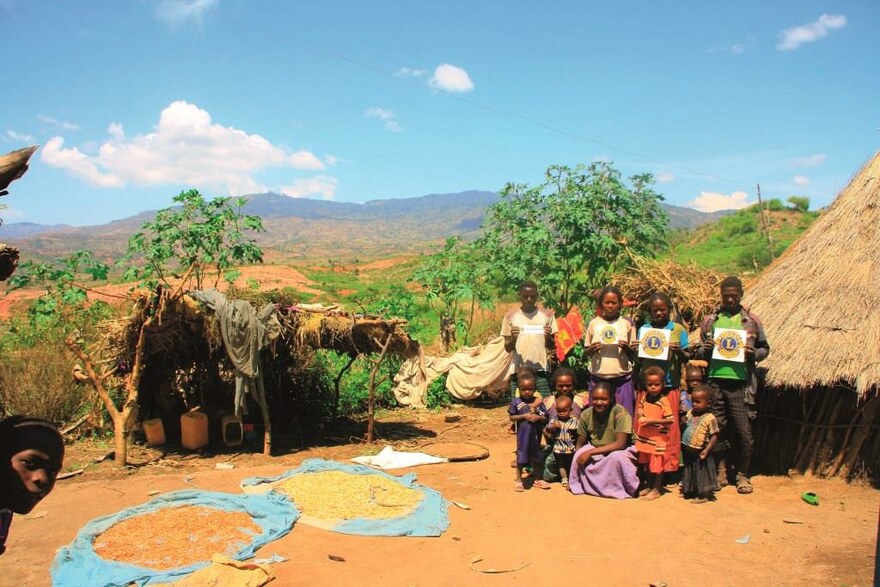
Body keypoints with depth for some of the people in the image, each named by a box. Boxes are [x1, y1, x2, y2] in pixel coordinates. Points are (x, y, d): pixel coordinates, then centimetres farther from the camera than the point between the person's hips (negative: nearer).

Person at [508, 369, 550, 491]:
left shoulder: (538, 402, -3)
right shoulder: (516, 402, -7)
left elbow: (545, 418, 1)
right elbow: (512, 417, -6)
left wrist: (538, 417, -19)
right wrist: (524, 416, -18)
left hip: (535, 434, 2)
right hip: (522, 435, -2)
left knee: (536, 457, 16)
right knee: (521, 457, 5)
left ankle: (538, 479, 31)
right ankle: (519, 480, 19)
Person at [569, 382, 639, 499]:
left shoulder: (619, 412, -25)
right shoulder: (586, 414, -14)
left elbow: (620, 444, -29)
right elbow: (580, 444, -4)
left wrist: (590, 452, -31)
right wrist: (575, 463, -18)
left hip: (622, 451, -3)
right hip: (596, 452, 3)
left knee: (616, 457, -35)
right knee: (580, 454, -26)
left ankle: (619, 489, -9)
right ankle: (580, 485, 0)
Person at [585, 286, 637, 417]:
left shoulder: (627, 323, 2)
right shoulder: (593, 323, 4)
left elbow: (634, 354, 6)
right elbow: (586, 353, 10)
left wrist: (627, 348, -15)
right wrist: (591, 349, -11)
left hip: (622, 378, -1)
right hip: (598, 378, 1)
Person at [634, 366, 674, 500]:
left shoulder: (663, 401, -15)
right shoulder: (644, 397, 3)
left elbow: (670, 420, -18)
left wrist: (652, 420, -23)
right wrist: (640, 416, -1)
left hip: (658, 439, -6)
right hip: (644, 438, 6)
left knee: (657, 464, 5)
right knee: (647, 464, 17)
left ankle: (656, 489, 17)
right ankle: (648, 486, 32)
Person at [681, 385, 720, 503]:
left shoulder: (710, 418, -17)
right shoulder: (690, 413, 2)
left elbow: (714, 436, -16)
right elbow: (684, 426, 18)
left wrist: (707, 450, -22)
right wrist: (682, 421, -3)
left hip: (699, 452, -7)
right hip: (687, 450, 7)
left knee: (701, 472, 6)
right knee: (690, 472, 20)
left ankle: (703, 495, 19)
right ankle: (690, 491, 36)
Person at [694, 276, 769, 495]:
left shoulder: (751, 321, 5)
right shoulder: (710, 320, 9)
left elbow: (765, 348, 12)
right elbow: (700, 352, 16)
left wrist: (754, 354, -9)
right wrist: (705, 349, -7)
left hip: (740, 383, -1)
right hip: (715, 381, 2)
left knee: (743, 432, 1)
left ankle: (742, 475, 15)